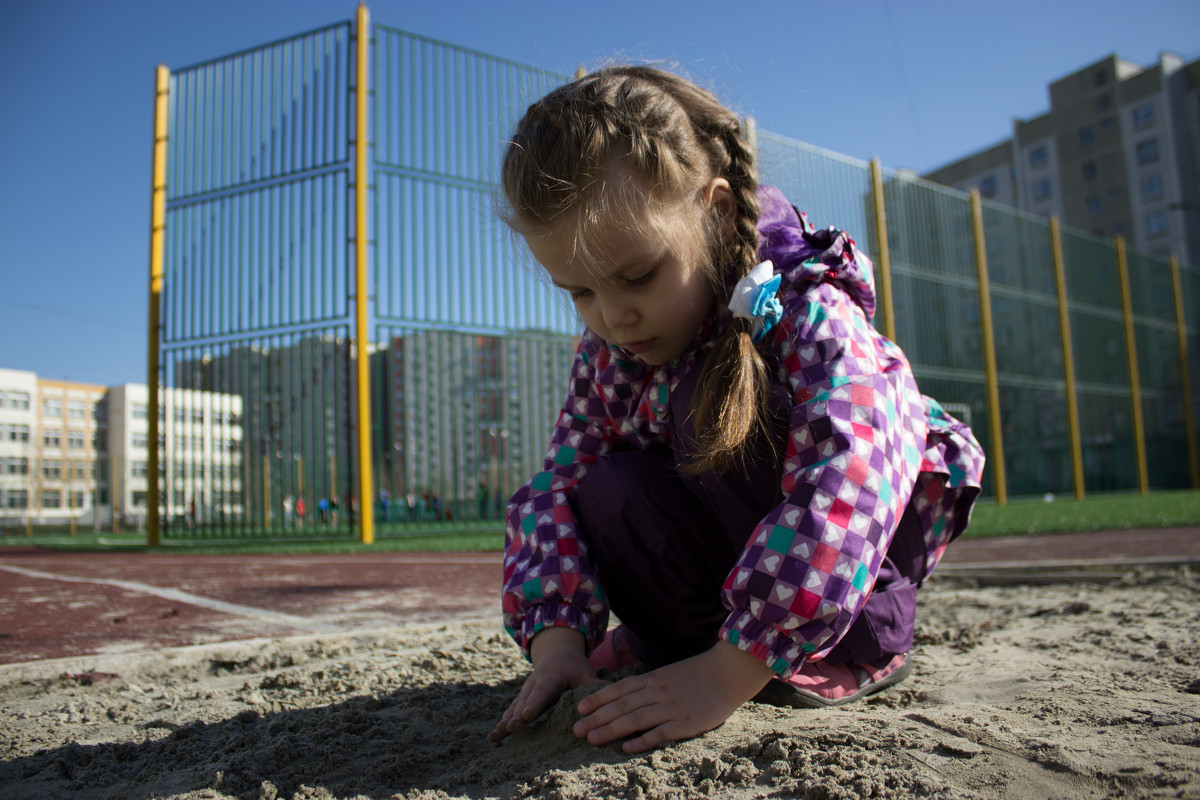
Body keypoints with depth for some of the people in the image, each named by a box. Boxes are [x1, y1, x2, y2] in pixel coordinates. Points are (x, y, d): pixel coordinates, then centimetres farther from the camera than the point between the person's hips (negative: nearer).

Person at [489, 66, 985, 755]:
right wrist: (558, 637, -26)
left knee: (708, 399, -31)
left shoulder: (812, 315, -29)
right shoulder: (606, 355, -9)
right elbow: (559, 486, -11)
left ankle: (865, 639, -19)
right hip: (719, 544, 5)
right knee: (606, 497, -25)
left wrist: (725, 677, -45)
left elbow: (841, 497, -41)